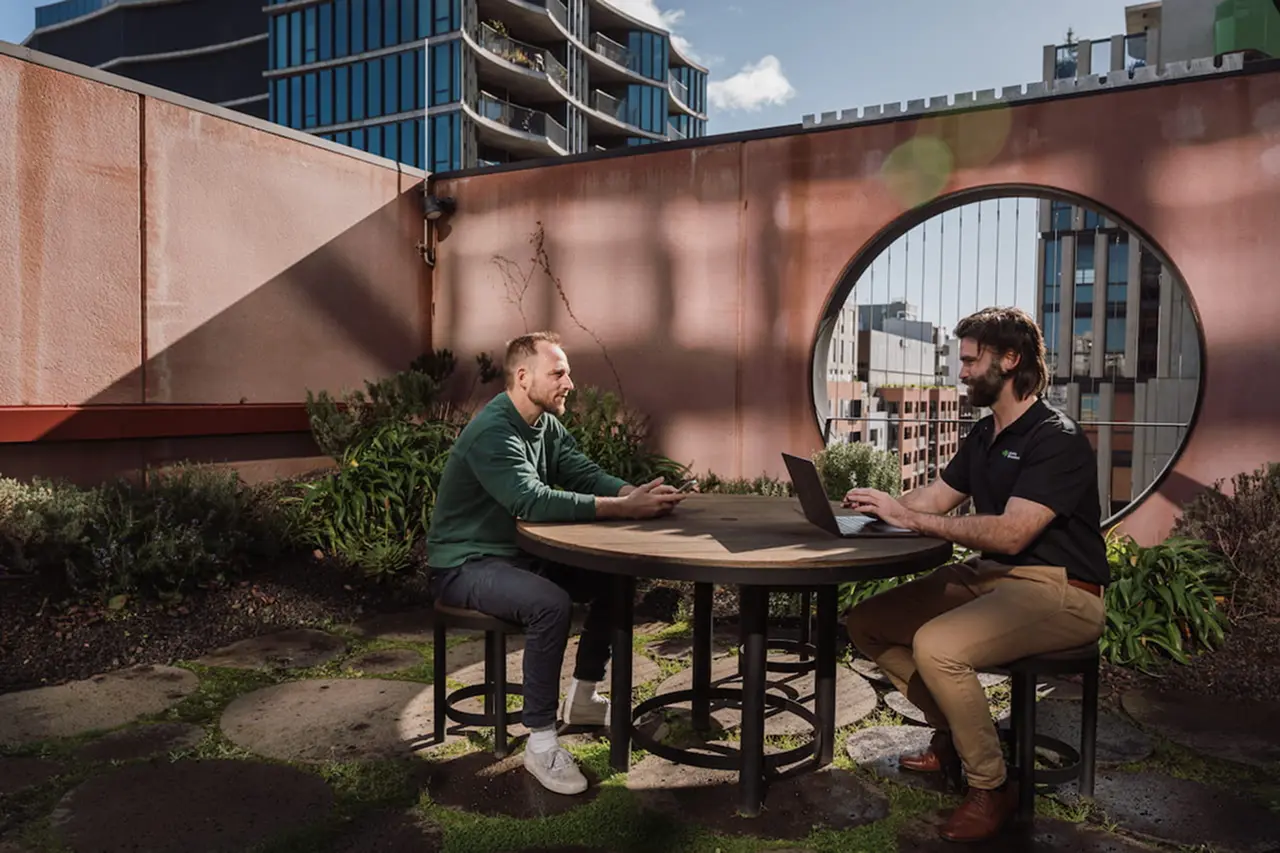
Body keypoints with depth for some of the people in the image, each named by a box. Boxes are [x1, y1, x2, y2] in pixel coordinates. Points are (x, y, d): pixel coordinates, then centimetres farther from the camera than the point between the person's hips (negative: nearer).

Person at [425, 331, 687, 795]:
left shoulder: (548, 425, 5)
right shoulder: (492, 432, -24)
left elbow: (587, 474, -1)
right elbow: (533, 501, -36)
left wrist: (637, 493, -22)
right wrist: (624, 508, -37)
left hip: (519, 554, 9)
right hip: (465, 565, -9)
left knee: (614, 579, 2)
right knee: (551, 603, -33)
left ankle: (583, 697, 17)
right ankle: (541, 741, -19)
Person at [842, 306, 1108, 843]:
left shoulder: (1055, 438, -15)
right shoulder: (984, 436, 14)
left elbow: (1010, 534, -26)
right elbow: (932, 500, 14)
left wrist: (909, 517, -24)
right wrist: (881, 504, -6)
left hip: (1057, 591, -9)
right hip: (988, 576, 9)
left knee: (937, 646, -32)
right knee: (866, 622, 2)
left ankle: (990, 788, -9)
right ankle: (949, 737, 14)